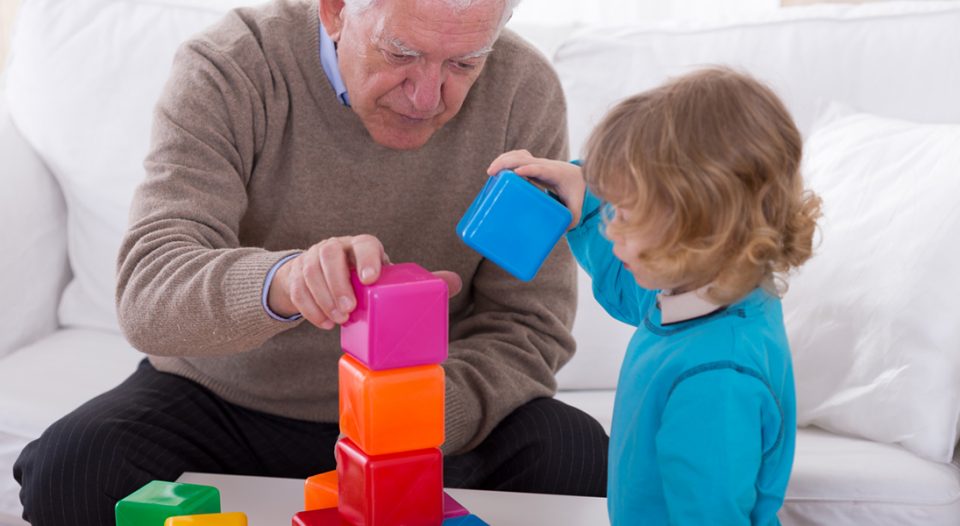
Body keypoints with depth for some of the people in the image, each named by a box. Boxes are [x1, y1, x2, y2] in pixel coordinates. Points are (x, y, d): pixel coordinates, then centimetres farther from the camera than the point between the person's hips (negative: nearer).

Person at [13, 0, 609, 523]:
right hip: (222, 402, 0)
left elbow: (528, 324, -11)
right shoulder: (227, 72, -19)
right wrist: (281, 281, -52)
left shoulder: (524, 92, -14)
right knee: (68, 468, -26)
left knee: (577, 458, -25)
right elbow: (149, 291, -30)